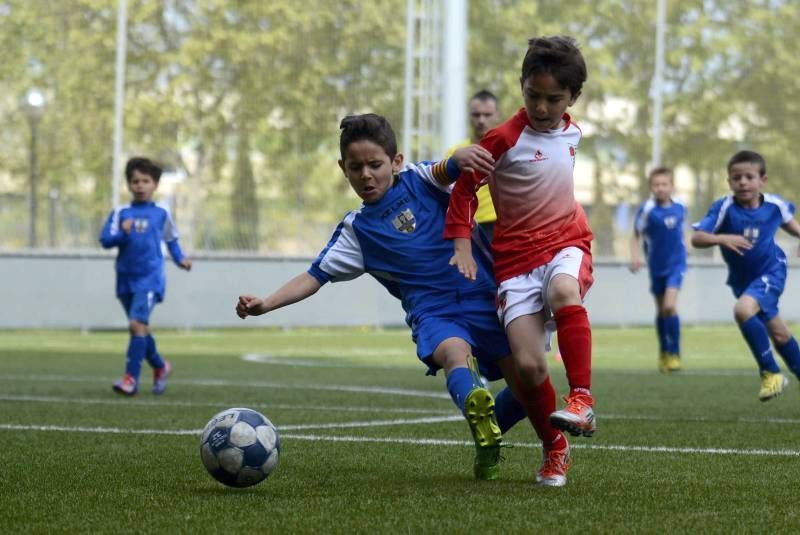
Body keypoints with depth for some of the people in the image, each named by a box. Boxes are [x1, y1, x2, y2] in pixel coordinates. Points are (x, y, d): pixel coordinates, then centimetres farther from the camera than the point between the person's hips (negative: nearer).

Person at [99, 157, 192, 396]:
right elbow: (105, 240, -5)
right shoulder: (120, 213, 3)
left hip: (150, 277, -3)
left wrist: (180, 259, 6)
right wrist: (122, 233, -22)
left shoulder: (161, 213, 4)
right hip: (126, 278, 3)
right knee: (140, 327, 14)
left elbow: (171, 239, 19)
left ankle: (131, 378, -20)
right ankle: (160, 367, 37)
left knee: (137, 323, -20)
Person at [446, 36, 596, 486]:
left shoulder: (572, 133, 7)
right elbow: (465, 186, -2)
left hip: (566, 243, 2)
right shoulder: (505, 138, -9)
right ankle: (555, 449, 6)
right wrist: (462, 245, -6)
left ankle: (583, 400, -34)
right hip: (517, 258, -2)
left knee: (564, 291, -36)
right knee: (528, 364, -15)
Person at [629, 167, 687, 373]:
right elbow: (636, 236, -9)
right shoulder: (647, 210, -14)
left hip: (676, 263, 0)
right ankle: (664, 352, 32)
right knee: (661, 310, 13)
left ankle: (674, 354, -9)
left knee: (670, 306, -17)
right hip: (657, 266, 0)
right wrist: (635, 256, -23)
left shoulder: (679, 207, -5)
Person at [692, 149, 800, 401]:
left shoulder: (774, 204, -15)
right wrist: (722, 238, -44)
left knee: (743, 309, -30)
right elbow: (696, 238, -29)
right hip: (742, 279, 3)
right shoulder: (724, 208, -20)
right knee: (778, 334, 15)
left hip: (771, 272, -2)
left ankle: (771, 372, -17)